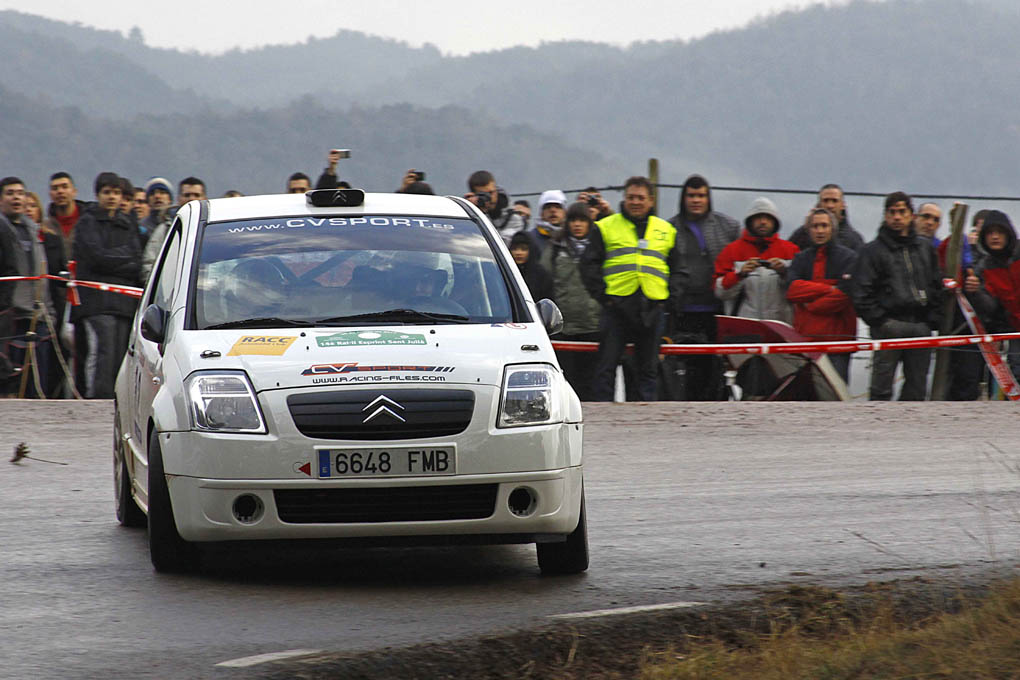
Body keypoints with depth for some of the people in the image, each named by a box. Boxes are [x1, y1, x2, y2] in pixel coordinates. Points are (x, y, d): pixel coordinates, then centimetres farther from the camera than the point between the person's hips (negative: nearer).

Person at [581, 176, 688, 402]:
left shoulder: (665, 231, 15)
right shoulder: (606, 228, 7)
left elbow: (678, 270, 19)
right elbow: (589, 265, 4)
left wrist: (670, 296, 4)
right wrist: (602, 294, -6)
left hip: (652, 307, 2)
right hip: (617, 304, -2)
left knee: (649, 367, 6)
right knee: (606, 365, -4)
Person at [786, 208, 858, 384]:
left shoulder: (848, 257, 5)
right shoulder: (801, 259, 15)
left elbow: (844, 294, -8)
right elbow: (792, 289, -3)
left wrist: (811, 305, -4)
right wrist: (828, 289, -10)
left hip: (837, 337, -3)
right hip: (805, 336, 3)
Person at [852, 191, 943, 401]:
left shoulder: (925, 249, 18)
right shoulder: (873, 251, 4)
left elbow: (937, 287, 19)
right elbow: (861, 293, -1)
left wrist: (932, 320, 7)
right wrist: (879, 320, -10)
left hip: (921, 327, 4)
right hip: (890, 326, -4)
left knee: (916, 388, 3)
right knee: (881, 387, -9)